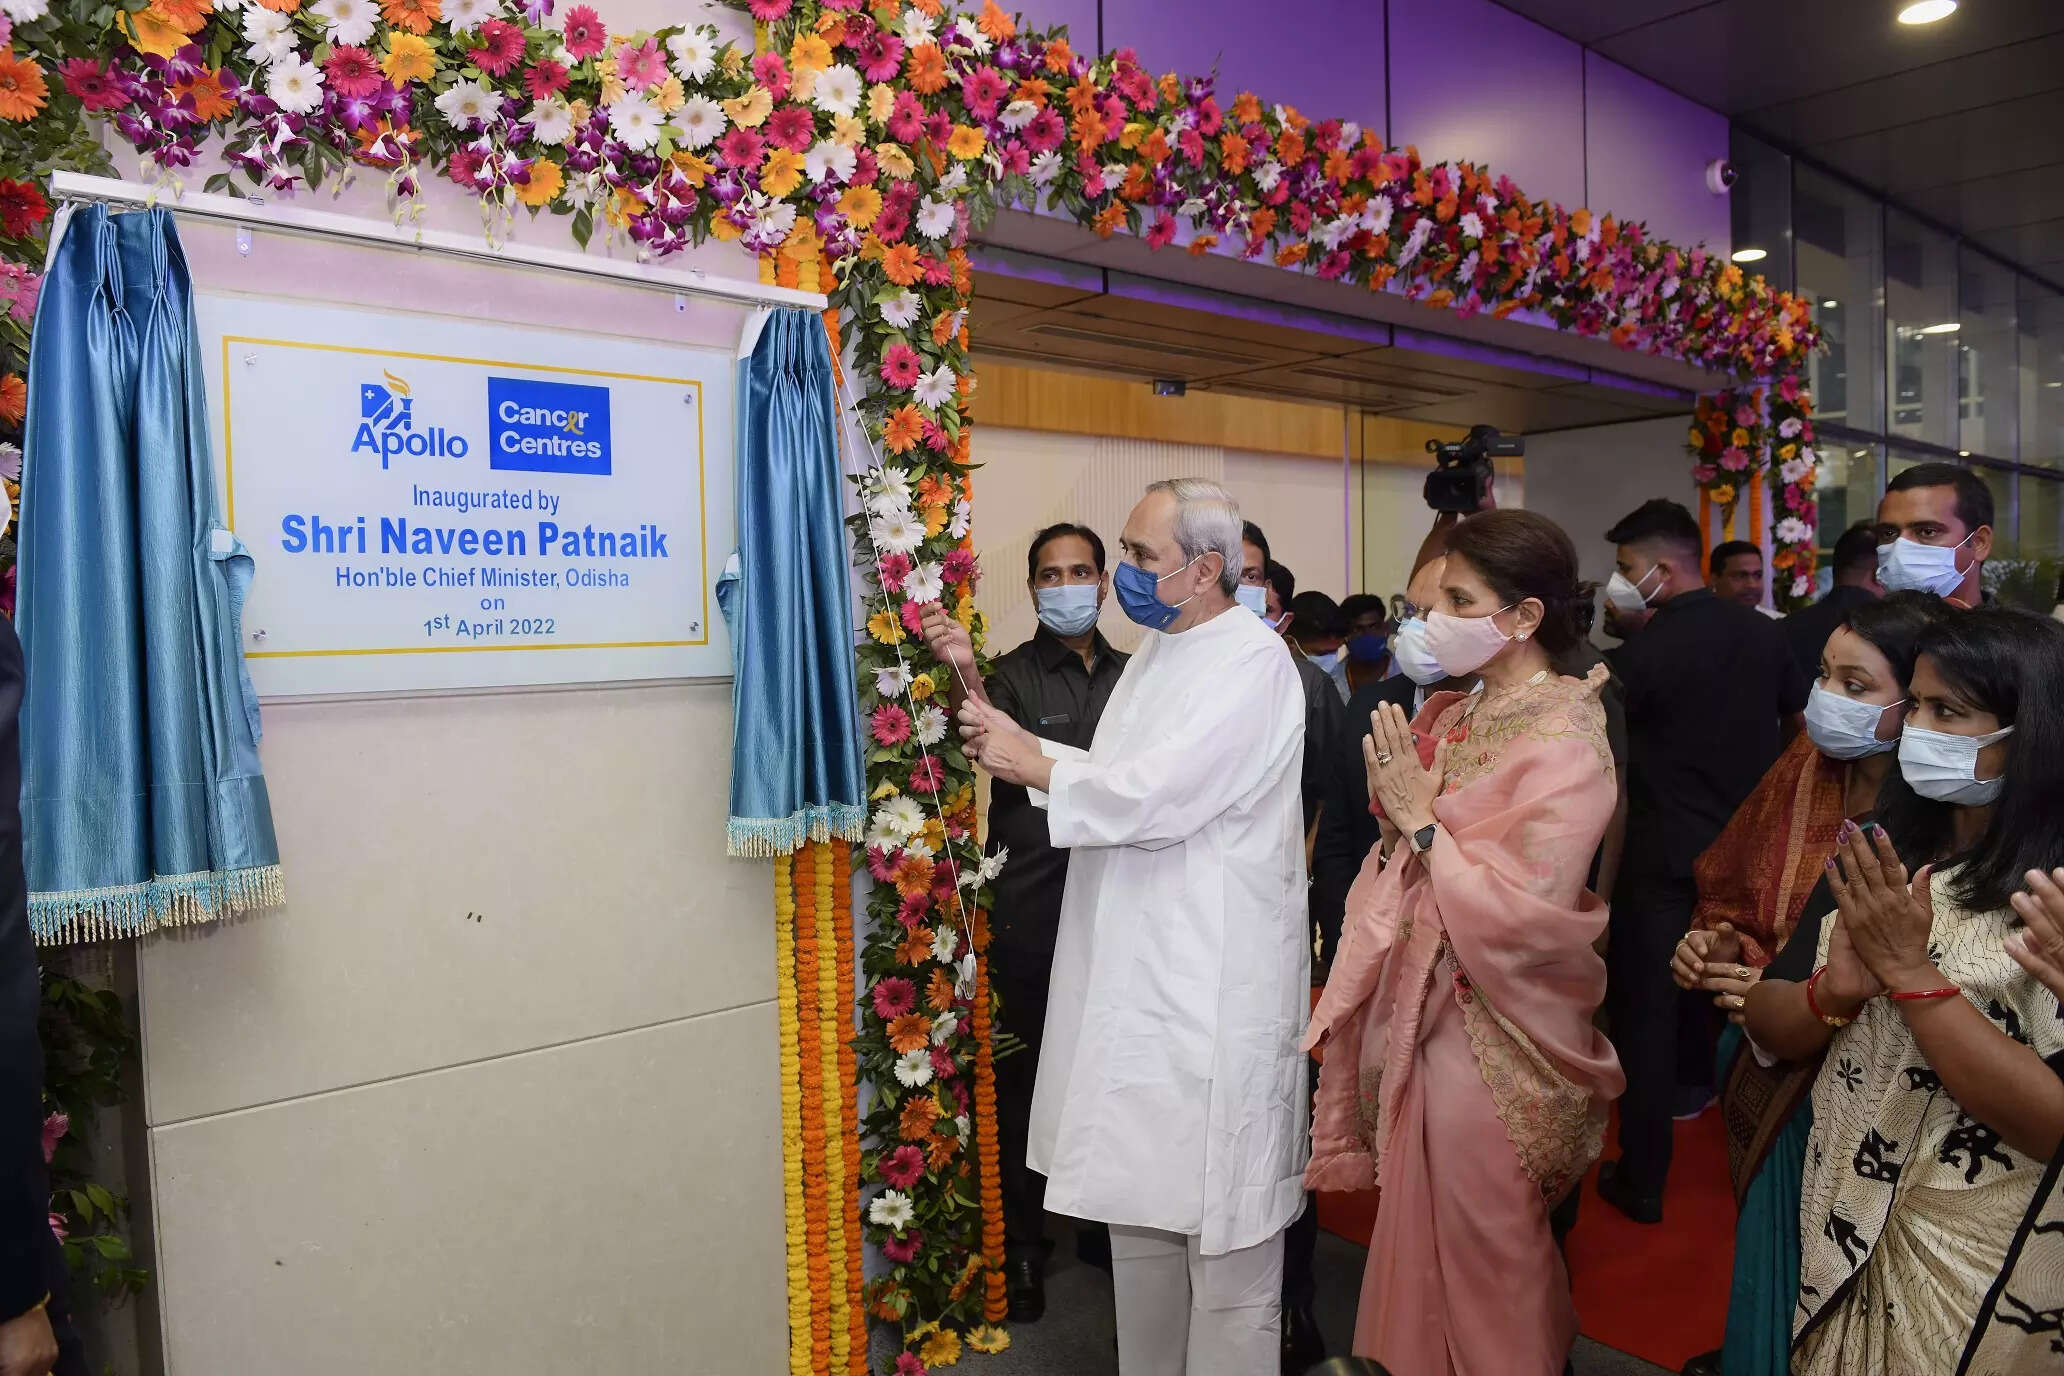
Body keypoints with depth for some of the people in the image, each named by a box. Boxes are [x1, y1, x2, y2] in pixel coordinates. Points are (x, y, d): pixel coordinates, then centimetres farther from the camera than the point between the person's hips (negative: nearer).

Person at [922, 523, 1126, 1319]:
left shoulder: (1131, 675, 9)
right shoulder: (1013, 675, -2)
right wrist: (963, 675, -40)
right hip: (1031, 912, -3)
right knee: (1025, 1074, 7)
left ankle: (1105, 1225, 33)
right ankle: (1022, 1245, 22)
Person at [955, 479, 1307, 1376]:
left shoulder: (1254, 662, -14)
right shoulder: (1156, 651, 13)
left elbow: (1157, 795, -21)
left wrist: (1035, 763, -8)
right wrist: (1018, 744, 2)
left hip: (1215, 983, -8)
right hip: (1134, 965, 9)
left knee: (1219, 1206, 5)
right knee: (1139, 1193, 19)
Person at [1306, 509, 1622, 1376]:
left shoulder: (1564, 745, -17)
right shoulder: (1449, 718, 4)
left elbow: (1525, 916, -24)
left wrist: (1421, 823, -19)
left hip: (1488, 1038, -7)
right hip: (1413, 1014, 7)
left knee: (1481, 1269, 12)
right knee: (1419, 1242, 21)